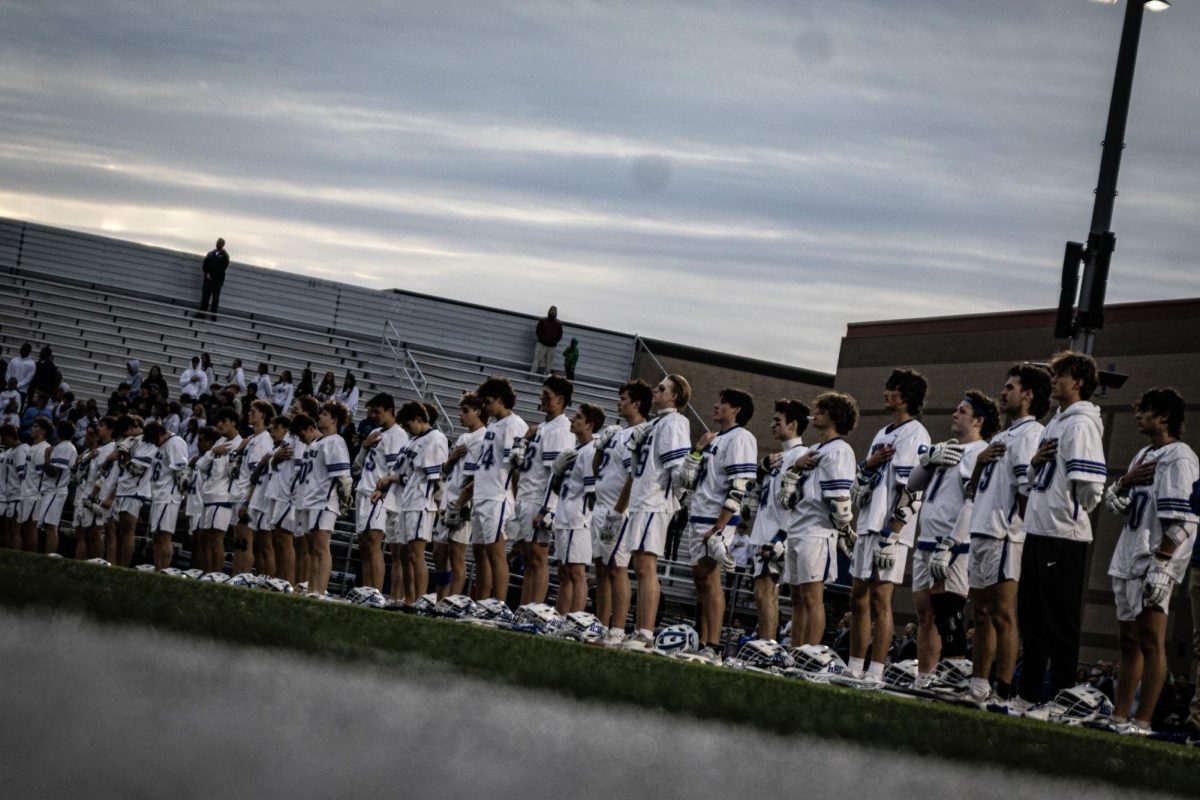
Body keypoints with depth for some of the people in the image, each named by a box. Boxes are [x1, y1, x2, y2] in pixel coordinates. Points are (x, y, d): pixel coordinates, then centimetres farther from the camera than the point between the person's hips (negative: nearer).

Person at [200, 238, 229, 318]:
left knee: (215, 298, -3)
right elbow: (205, 263, 8)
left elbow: (223, 267, -8)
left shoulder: (225, 256, 0)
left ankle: (213, 315, -2)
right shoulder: (211, 253, 12)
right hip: (208, 278, 4)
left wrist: (211, 275, -13)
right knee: (205, 296, 4)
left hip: (217, 280, -4)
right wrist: (207, 273, -8)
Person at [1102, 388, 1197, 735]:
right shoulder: (1143, 456, 19)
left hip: (1154, 563, -9)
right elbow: (1114, 503, 22)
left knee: (1151, 640, -8)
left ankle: (1142, 720, -9)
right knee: (1129, 640, 12)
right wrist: (1124, 482, 0)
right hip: (1128, 559, 9)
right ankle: (1119, 715, 17)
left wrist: (1160, 564, -22)